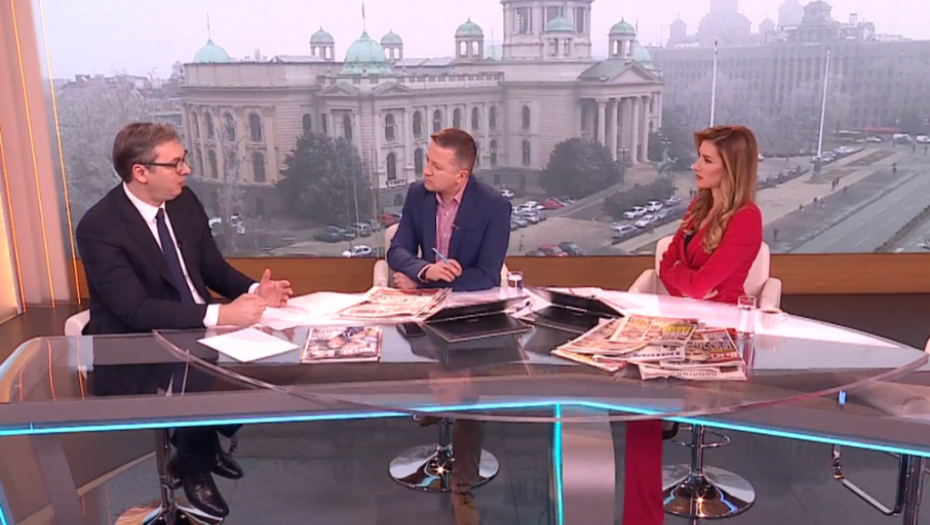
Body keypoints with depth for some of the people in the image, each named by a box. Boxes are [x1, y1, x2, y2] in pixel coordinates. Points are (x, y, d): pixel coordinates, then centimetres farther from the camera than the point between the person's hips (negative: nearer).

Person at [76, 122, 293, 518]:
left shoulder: (184, 202, -1)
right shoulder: (99, 227, -21)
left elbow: (214, 269, 7)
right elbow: (136, 308, -29)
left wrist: (255, 290, -14)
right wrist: (218, 315, -39)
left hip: (195, 332, 7)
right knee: (201, 380, -31)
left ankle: (206, 444, 11)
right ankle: (194, 464, 0)